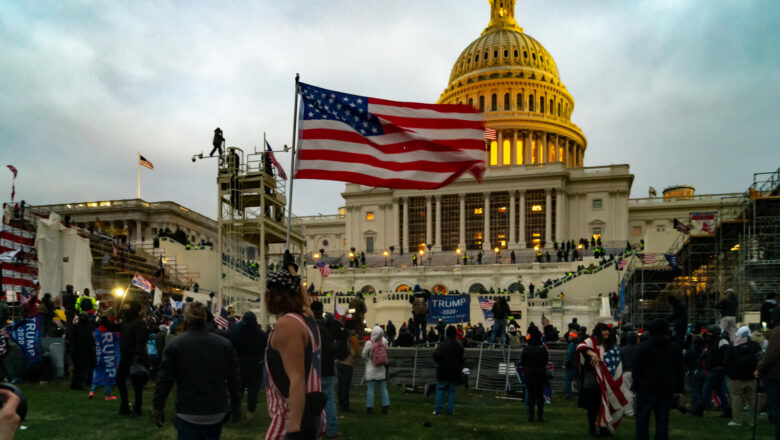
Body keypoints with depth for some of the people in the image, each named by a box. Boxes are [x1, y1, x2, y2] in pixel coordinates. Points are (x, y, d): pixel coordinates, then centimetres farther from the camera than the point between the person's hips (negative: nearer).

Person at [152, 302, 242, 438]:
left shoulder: (175, 344, -7)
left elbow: (164, 379, -6)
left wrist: (158, 407, 5)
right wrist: (236, 406, 12)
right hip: (216, 413, 3)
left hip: (188, 415, -3)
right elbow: (234, 378, 2)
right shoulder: (225, 344, 0)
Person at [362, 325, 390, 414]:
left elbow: (364, 355, -5)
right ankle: (386, 407, 10)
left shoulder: (369, 343, -16)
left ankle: (369, 407, 4)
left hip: (371, 371, -3)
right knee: (383, 389, 10)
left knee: (370, 389, 4)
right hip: (382, 370, 3)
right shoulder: (384, 342, -8)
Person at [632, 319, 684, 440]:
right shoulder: (676, 347, 4)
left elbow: (637, 369, -7)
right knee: (663, 420, 8)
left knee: (642, 419, 5)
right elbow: (680, 371, 9)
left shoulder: (645, 347, -8)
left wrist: (635, 386, 3)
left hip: (647, 389, -3)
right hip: (667, 390, 3)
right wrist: (678, 389, 14)